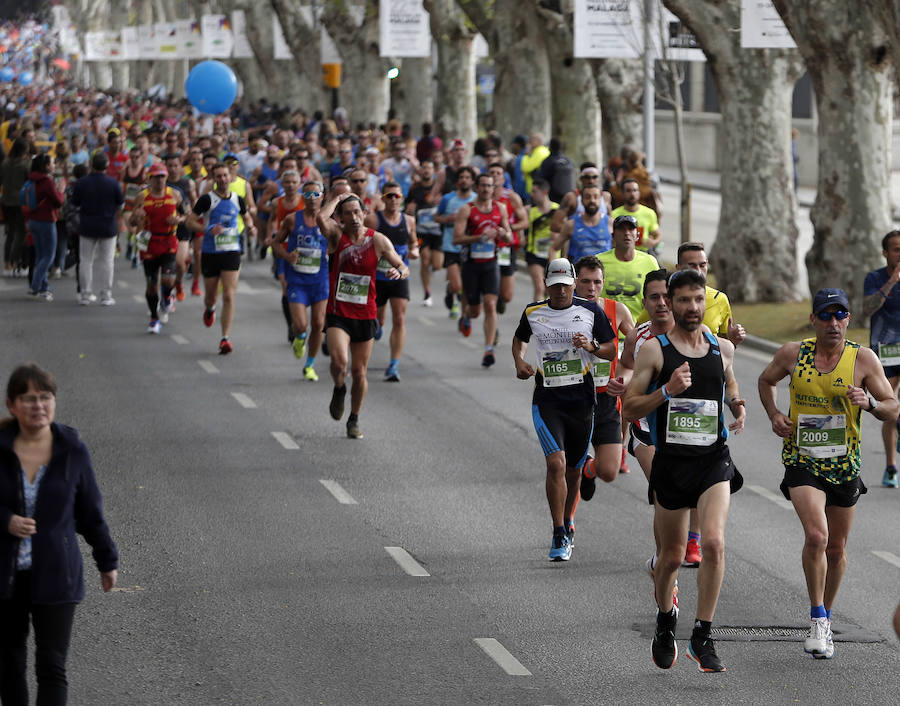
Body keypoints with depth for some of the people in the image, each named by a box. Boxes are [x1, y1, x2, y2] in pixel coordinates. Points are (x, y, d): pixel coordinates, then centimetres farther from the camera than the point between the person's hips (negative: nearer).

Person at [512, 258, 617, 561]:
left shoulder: (591, 311, 0)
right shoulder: (533, 312, 3)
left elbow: (611, 351, 5)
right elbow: (519, 339, 23)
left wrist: (591, 346, -15)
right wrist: (519, 361, 4)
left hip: (582, 401, 1)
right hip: (546, 401, -1)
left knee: (573, 470, 12)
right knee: (556, 464, -18)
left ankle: (567, 522, 37)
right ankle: (560, 536, -13)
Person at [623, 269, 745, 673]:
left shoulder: (723, 349, 8)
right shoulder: (654, 350, -3)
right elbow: (628, 409, -5)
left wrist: (738, 406, 6)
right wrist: (667, 390, -20)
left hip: (714, 461, 1)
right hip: (671, 462, -1)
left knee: (715, 542, -20)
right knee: (671, 556, 9)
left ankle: (702, 637, -12)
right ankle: (665, 623, 37)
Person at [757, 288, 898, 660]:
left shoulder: (863, 359, -8)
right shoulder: (793, 354, -5)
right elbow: (766, 380, 16)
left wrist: (870, 403, -27)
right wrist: (774, 415, -1)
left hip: (844, 464, 1)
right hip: (802, 460, -1)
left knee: (836, 549, 13)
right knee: (816, 536, -22)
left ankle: (826, 617, 36)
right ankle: (817, 619, -7)